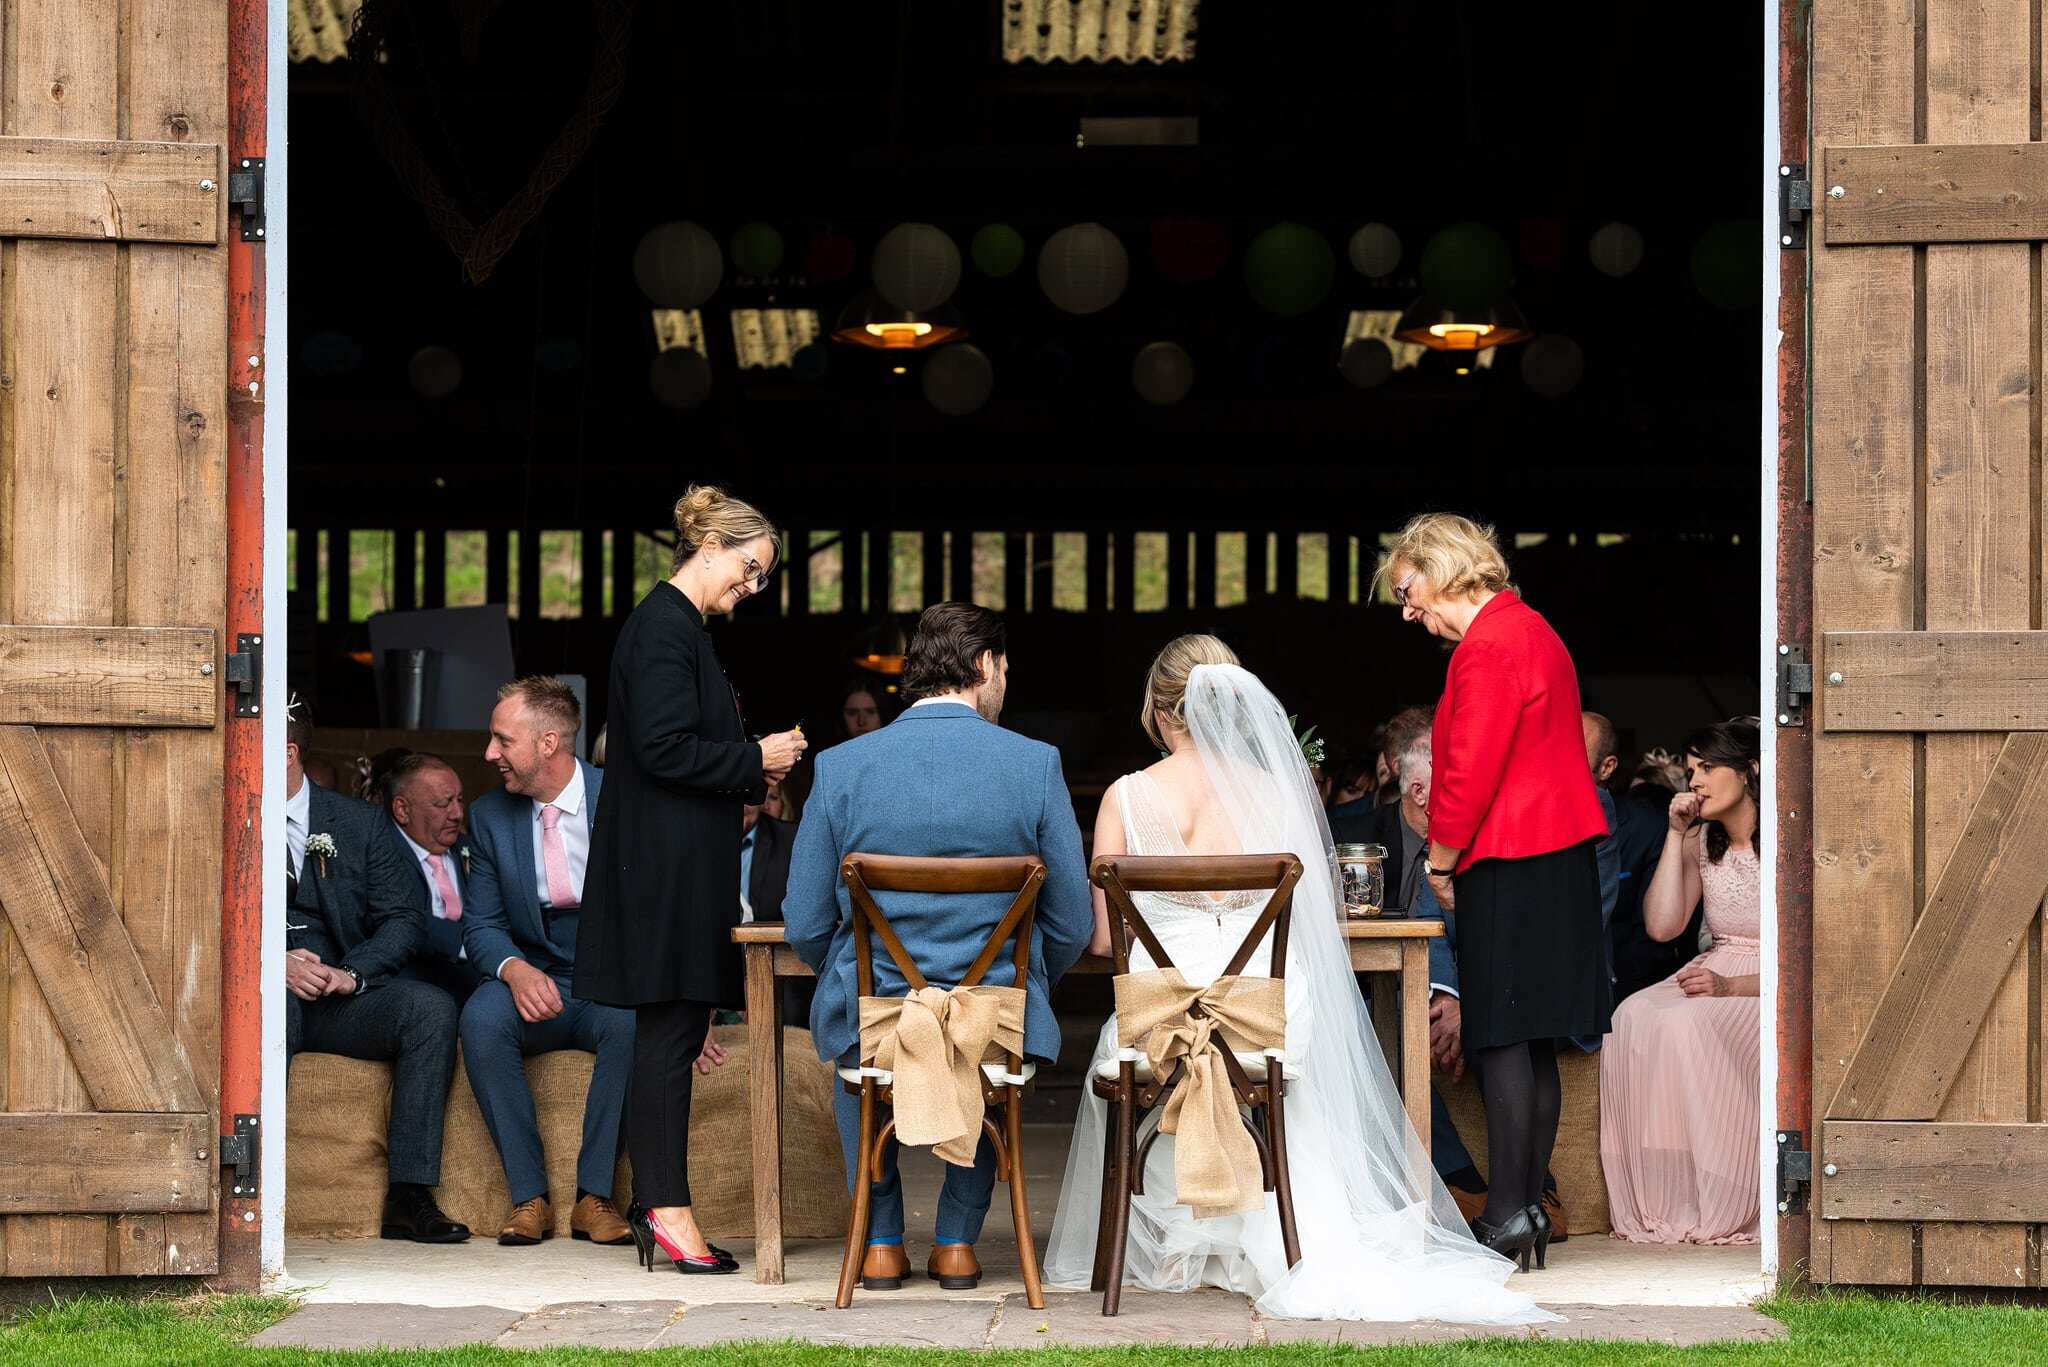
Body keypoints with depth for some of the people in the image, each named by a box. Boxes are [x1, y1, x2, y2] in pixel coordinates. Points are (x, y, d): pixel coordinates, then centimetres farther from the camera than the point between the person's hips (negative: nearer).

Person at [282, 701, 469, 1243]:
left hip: (344, 998, 2)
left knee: (431, 1007, -26)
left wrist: (351, 972, -15)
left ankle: (409, 1196, -27)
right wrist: (276, 964, -18)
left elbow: (405, 919, 4)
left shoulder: (361, 823, 10)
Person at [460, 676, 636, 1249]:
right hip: (535, 986, 2)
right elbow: (482, 925, 5)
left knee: (632, 1020, -37)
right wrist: (514, 969, -20)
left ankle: (595, 1195, -24)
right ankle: (529, 1195, -22)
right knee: (482, 1016, -32)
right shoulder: (491, 814, 5)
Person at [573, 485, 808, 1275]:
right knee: (670, 1027, -7)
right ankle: (666, 1205, -3)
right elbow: (664, 748, -21)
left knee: (675, 1028, 10)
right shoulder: (663, 628, -13)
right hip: (665, 862, -10)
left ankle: (658, 1203, 13)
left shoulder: (681, 627, 18)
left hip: (683, 862, 10)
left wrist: (752, 772, 12)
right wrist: (755, 760, -11)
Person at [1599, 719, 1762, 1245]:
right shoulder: (1702, 842, 12)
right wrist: (1676, 836, -3)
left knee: (1684, 1024, -34)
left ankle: (1716, 1208, -26)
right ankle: (1658, 1205, -26)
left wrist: (1731, 986, -25)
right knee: (1635, 1018, -26)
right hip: (1716, 978, 6)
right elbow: (1662, 925, 0)